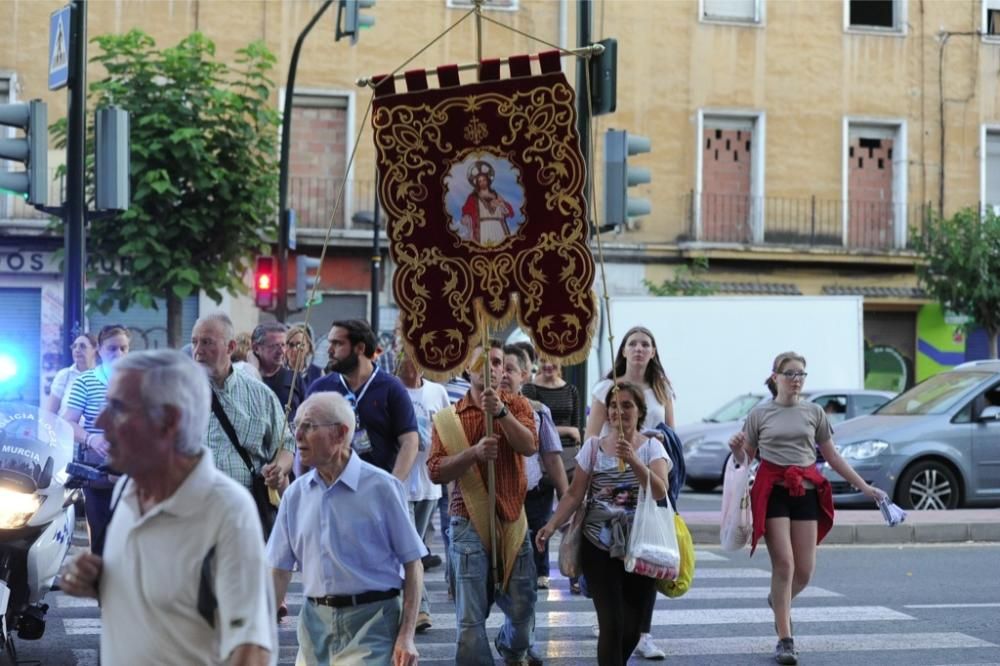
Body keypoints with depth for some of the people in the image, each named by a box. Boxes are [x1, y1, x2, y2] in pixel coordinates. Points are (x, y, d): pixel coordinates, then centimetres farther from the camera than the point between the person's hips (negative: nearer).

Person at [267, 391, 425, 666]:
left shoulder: (381, 487, -8)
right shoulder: (296, 494, 6)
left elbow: (413, 564, -7)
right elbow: (279, 569, 9)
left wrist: (406, 637, -12)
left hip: (370, 622, -5)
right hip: (315, 622, 5)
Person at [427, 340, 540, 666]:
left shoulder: (517, 405, 5)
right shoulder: (449, 417, 2)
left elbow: (529, 446, -13)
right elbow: (436, 471, -6)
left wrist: (500, 411, -26)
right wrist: (474, 452, -20)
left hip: (512, 520, 2)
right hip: (469, 523, -1)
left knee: (522, 606, 12)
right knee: (470, 615, -4)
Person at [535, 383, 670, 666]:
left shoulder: (651, 447, 0)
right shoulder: (593, 446, 3)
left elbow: (660, 492, -15)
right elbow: (575, 494, 2)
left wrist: (633, 461, -30)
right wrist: (552, 525, -14)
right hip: (600, 548, 0)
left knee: (633, 628, 5)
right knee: (612, 624, -11)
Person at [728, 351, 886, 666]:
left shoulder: (814, 412, 11)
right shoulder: (759, 414, 6)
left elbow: (832, 457, 15)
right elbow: (745, 460, 8)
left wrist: (865, 487, 12)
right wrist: (736, 449, -15)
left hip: (806, 491, 3)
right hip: (772, 490, -2)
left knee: (804, 571, 0)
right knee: (784, 564, -12)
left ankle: (779, 602, 34)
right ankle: (785, 640, -5)